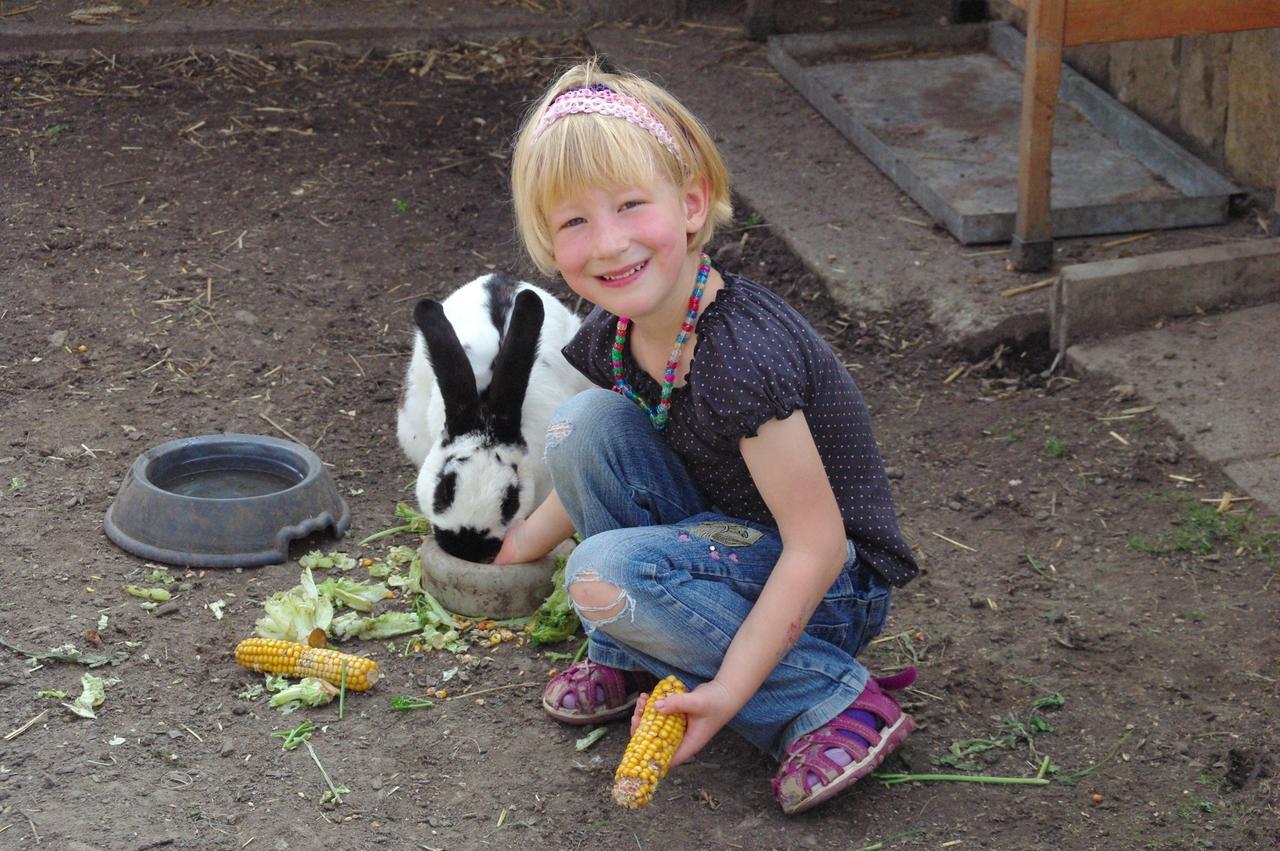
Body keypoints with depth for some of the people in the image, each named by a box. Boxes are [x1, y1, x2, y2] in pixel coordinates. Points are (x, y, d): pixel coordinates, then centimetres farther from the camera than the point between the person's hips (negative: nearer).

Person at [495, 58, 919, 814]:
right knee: (584, 425, -11)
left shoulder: (743, 355, -31)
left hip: (832, 584, -8)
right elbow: (599, 467, 17)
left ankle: (834, 702, -13)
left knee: (606, 576, -27)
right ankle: (632, 660, 5)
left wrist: (729, 689, -29)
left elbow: (818, 546, -28)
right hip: (726, 529, 8)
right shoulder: (614, 334, -6)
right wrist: (522, 545, 22)